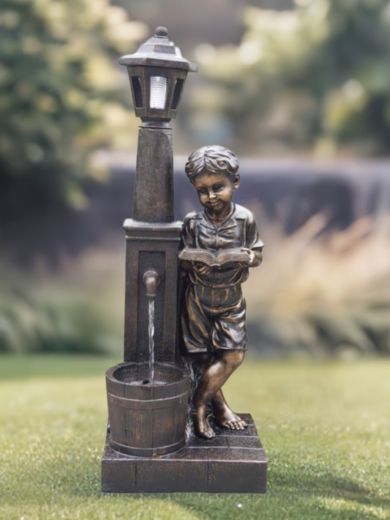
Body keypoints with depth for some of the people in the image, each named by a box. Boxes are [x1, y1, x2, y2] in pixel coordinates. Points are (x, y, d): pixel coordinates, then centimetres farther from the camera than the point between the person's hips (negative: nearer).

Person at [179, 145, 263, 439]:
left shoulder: (244, 219, -11)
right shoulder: (193, 222, -13)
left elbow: (257, 255, -4)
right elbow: (181, 262, -6)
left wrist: (243, 257, -24)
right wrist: (193, 261, -26)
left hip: (231, 298, 2)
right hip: (198, 296, -1)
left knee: (234, 355, -1)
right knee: (204, 357, 5)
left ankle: (199, 405, 16)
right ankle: (219, 406, 25)